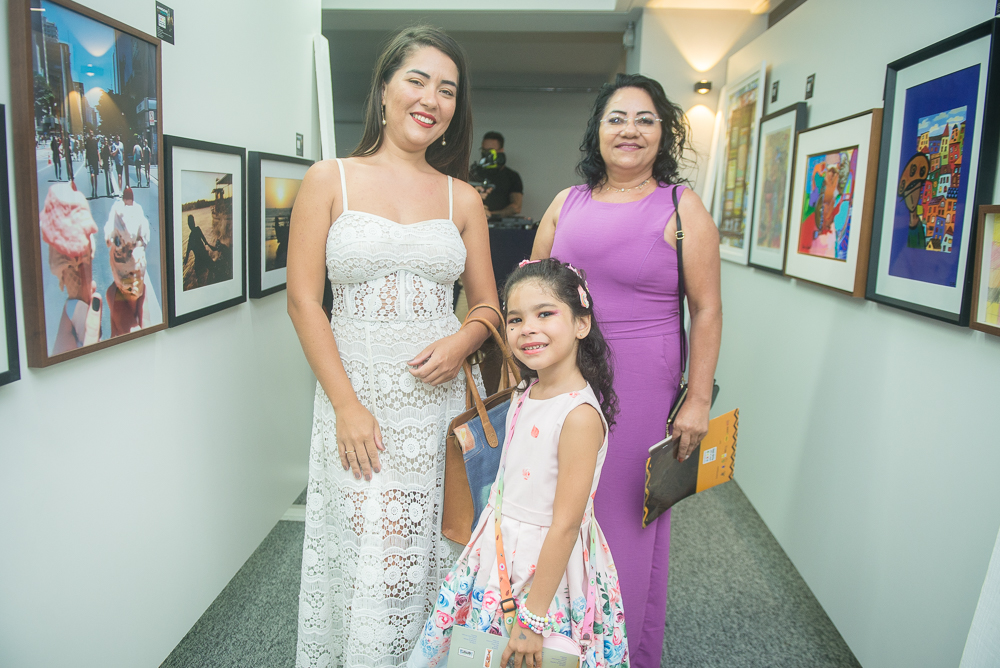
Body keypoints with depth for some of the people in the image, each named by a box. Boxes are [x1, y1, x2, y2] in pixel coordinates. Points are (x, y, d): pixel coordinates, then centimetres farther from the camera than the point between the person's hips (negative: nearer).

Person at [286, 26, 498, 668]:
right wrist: (347, 405, -11)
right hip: (356, 395, -2)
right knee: (360, 554, 6)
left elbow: (488, 304, 12)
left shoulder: (463, 197, 8)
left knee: (426, 552, 11)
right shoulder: (330, 180, 1)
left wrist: (461, 343, -12)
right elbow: (303, 300, -4)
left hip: (438, 397, 2)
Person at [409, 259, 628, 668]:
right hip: (500, 553, 7)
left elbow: (565, 525, -23)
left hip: (547, 565, -7)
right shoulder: (527, 396, 0)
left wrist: (533, 617, -19)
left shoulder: (580, 415, -24)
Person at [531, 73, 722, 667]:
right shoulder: (567, 204, 9)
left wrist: (699, 399, -10)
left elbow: (707, 309, -6)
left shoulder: (681, 208, -3)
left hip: (642, 386, -4)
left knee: (629, 511, 7)